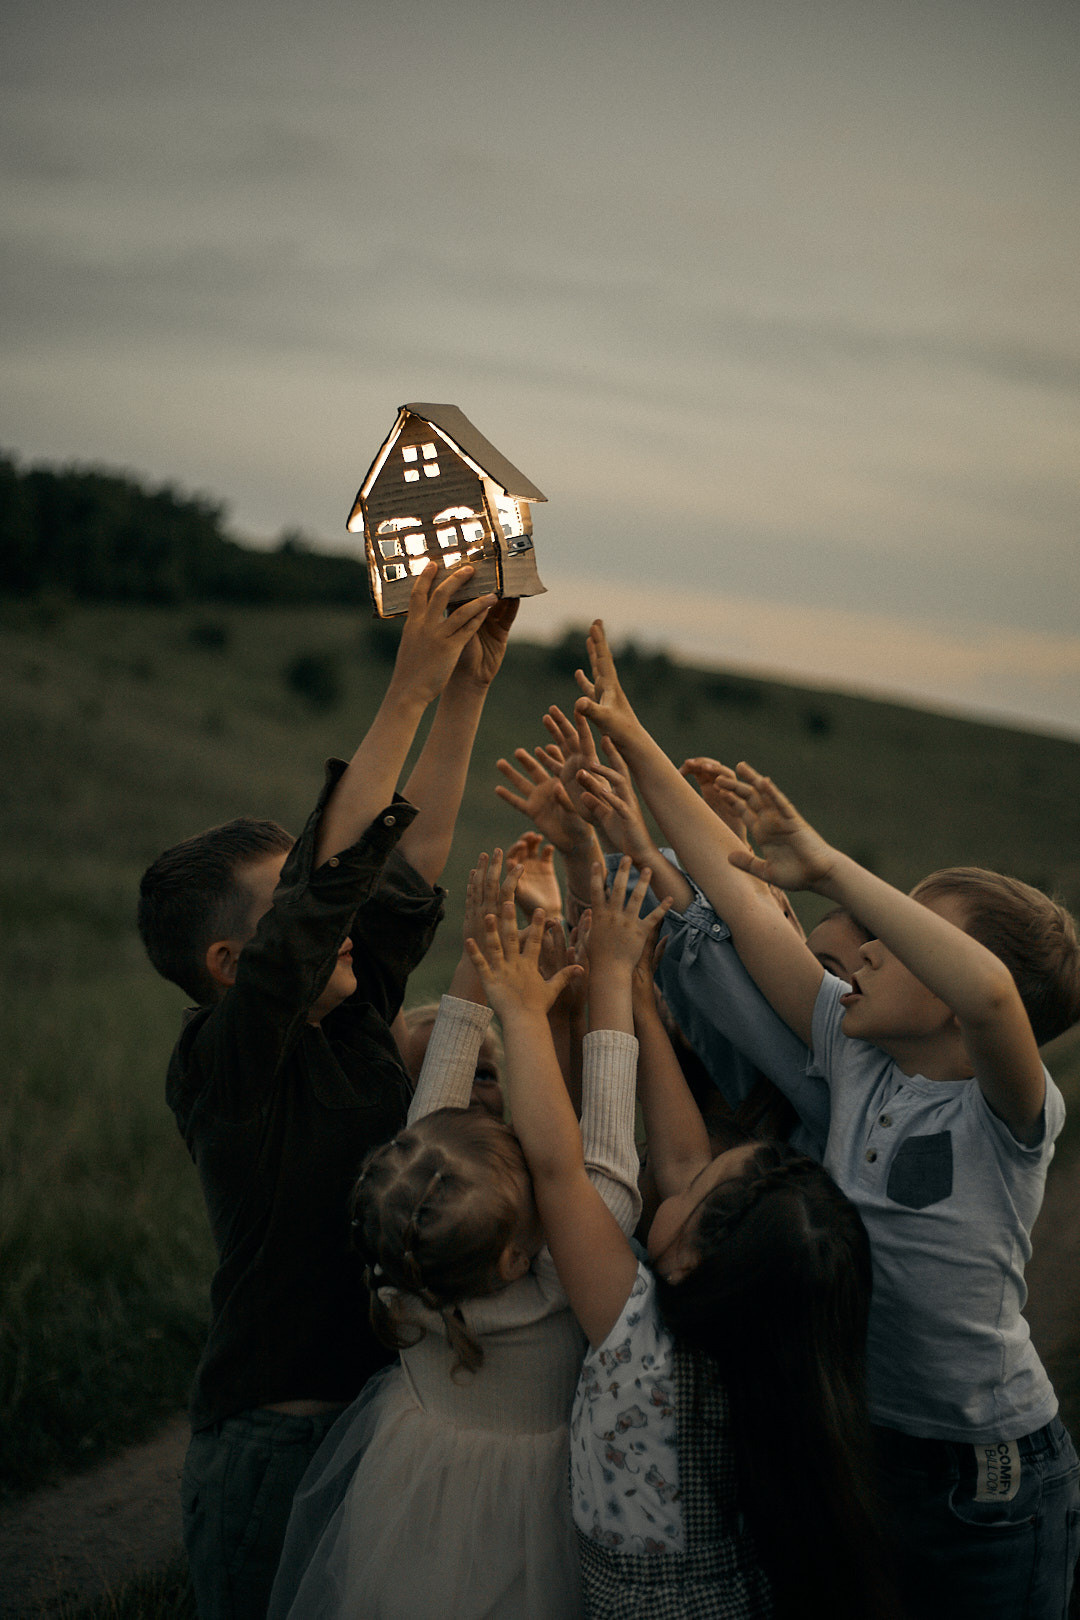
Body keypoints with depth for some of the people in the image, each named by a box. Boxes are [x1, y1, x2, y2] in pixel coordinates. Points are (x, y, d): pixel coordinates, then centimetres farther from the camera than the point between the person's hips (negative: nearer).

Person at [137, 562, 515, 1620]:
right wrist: (408, 693, -25)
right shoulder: (221, 1063, -14)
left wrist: (468, 686, 7)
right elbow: (328, 883, -25)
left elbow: (408, 866, 10)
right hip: (278, 1445, -7)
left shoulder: (346, 1027, 7)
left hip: (382, 1412, 8)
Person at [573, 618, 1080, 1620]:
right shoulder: (855, 1057, -2)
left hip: (985, 1491, -6)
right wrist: (633, 742, -2)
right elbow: (736, 887, -2)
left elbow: (987, 991, -41)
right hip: (850, 1453, 6)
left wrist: (828, 868, -35)